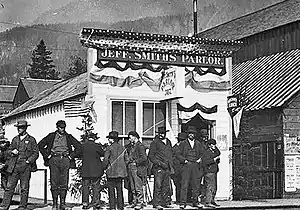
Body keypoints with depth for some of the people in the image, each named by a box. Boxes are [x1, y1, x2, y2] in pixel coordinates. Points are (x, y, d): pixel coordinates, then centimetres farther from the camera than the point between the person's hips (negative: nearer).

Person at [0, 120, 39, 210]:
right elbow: (7, 151, 18)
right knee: (9, 187, -1)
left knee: (24, 188, 1)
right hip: (14, 167, 3)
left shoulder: (31, 140, 4)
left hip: (25, 167, -3)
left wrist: (28, 161, -11)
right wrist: (12, 152, -4)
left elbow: (36, 153, 2)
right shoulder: (15, 139, 15)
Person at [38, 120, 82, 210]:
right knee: (54, 183, -4)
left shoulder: (69, 137, 15)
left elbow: (79, 147, 14)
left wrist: (71, 156, 4)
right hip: (54, 160, 0)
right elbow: (40, 145, 13)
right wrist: (47, 155, 4)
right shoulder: (51, 136, 13)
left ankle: (62, 202, -3)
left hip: (65, 160, 0)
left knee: (64, 183, -5)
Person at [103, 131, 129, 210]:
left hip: (112, 172, -5)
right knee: (120, 189, 12)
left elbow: (106, 160, -13)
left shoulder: (109, 148, -10)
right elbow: (126, 160, 9)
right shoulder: (122, 148, 6)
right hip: (121, 172, 5)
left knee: (111, 189, 1)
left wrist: (104, 167, 4)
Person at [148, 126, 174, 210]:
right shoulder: (155, 142, -3)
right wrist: (160, 163, -12)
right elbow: (150, 156, -5)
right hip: (158, 168, -6)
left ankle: (165, 203, 12)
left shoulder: (168, 142, 15)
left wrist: (171, 166, 15)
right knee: (158, 186, -8)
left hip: (167, 168, 6)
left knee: (167, 186, 6)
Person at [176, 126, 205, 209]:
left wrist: (200, 159, 1)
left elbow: (202, 153, 20)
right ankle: (183, 203, -6)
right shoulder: (183, 143, 8)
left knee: (196, 185, 4)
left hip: (195, 165, 3)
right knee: (184, 185, -8)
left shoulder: (198, 144, 16)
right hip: (186, 165, -3)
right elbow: (178, 154, 5)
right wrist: (184, 160, -10)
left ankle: (195, 201, 13)